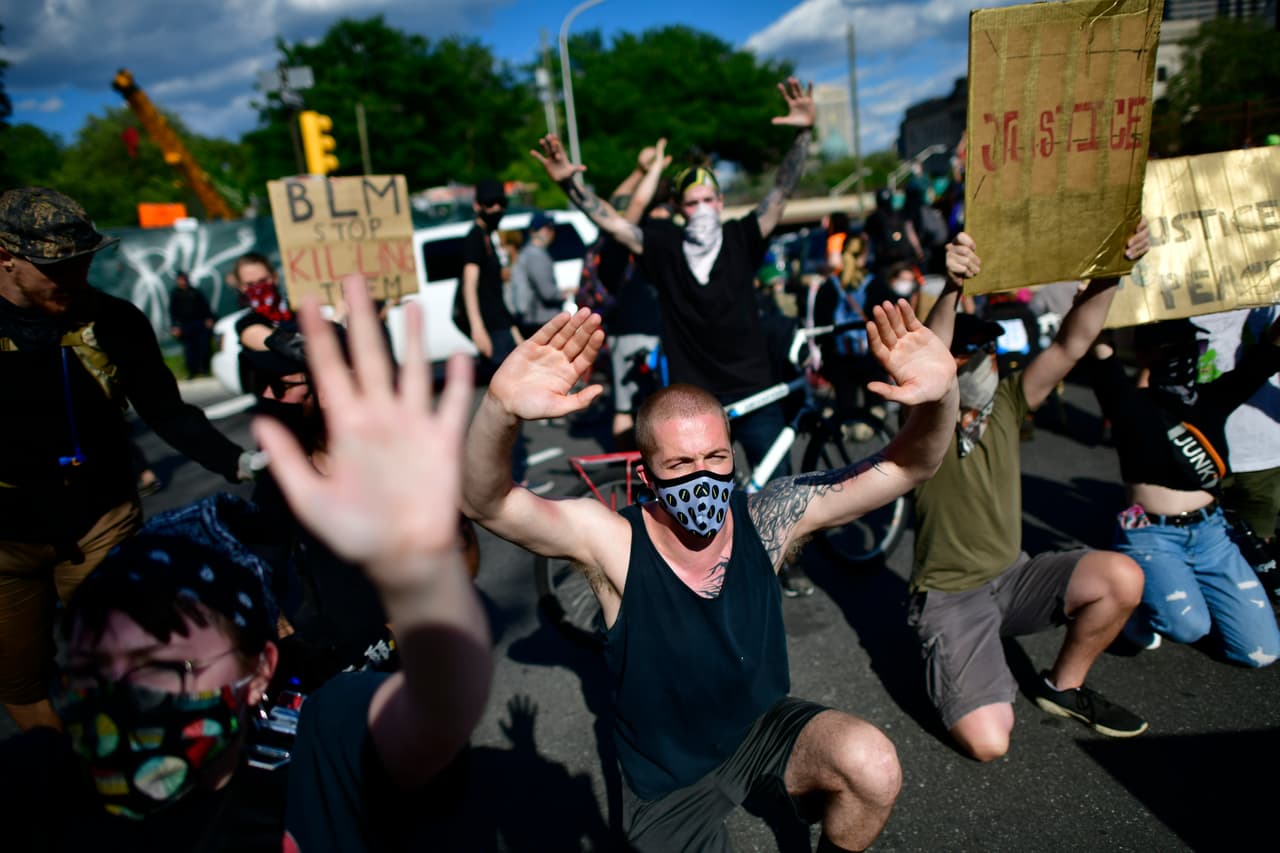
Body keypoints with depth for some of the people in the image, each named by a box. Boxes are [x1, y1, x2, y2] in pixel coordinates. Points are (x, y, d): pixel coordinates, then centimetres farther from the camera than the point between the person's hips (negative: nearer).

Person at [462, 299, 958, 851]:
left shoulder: (767, 518, -18)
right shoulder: (614, 542, -25)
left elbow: (905, 469, -19)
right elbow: (484, 503, -38)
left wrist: (940, 394, -41)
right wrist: (500, 409, -59)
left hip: (765, 727, 2)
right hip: (667, 780, -1)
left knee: (874, 767, -23)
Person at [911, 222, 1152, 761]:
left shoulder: (1006, 405, 1)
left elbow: (1071, 345, -8)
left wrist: (1110, 272, -21)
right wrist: (952, 290, -54)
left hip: (1012, 576, 6)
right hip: (950, 595, -6)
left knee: (1122, 578, -20)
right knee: (988, 742, -21)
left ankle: (1063, 686, 7)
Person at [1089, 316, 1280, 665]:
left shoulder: (1212, 399, 4)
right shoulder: (1133, 407, -10)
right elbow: (1104, 361, -25)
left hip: (1210, 532, 5)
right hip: (1151, 536, -5)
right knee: (1189, 626, -29)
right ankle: (1140, 605, 5)